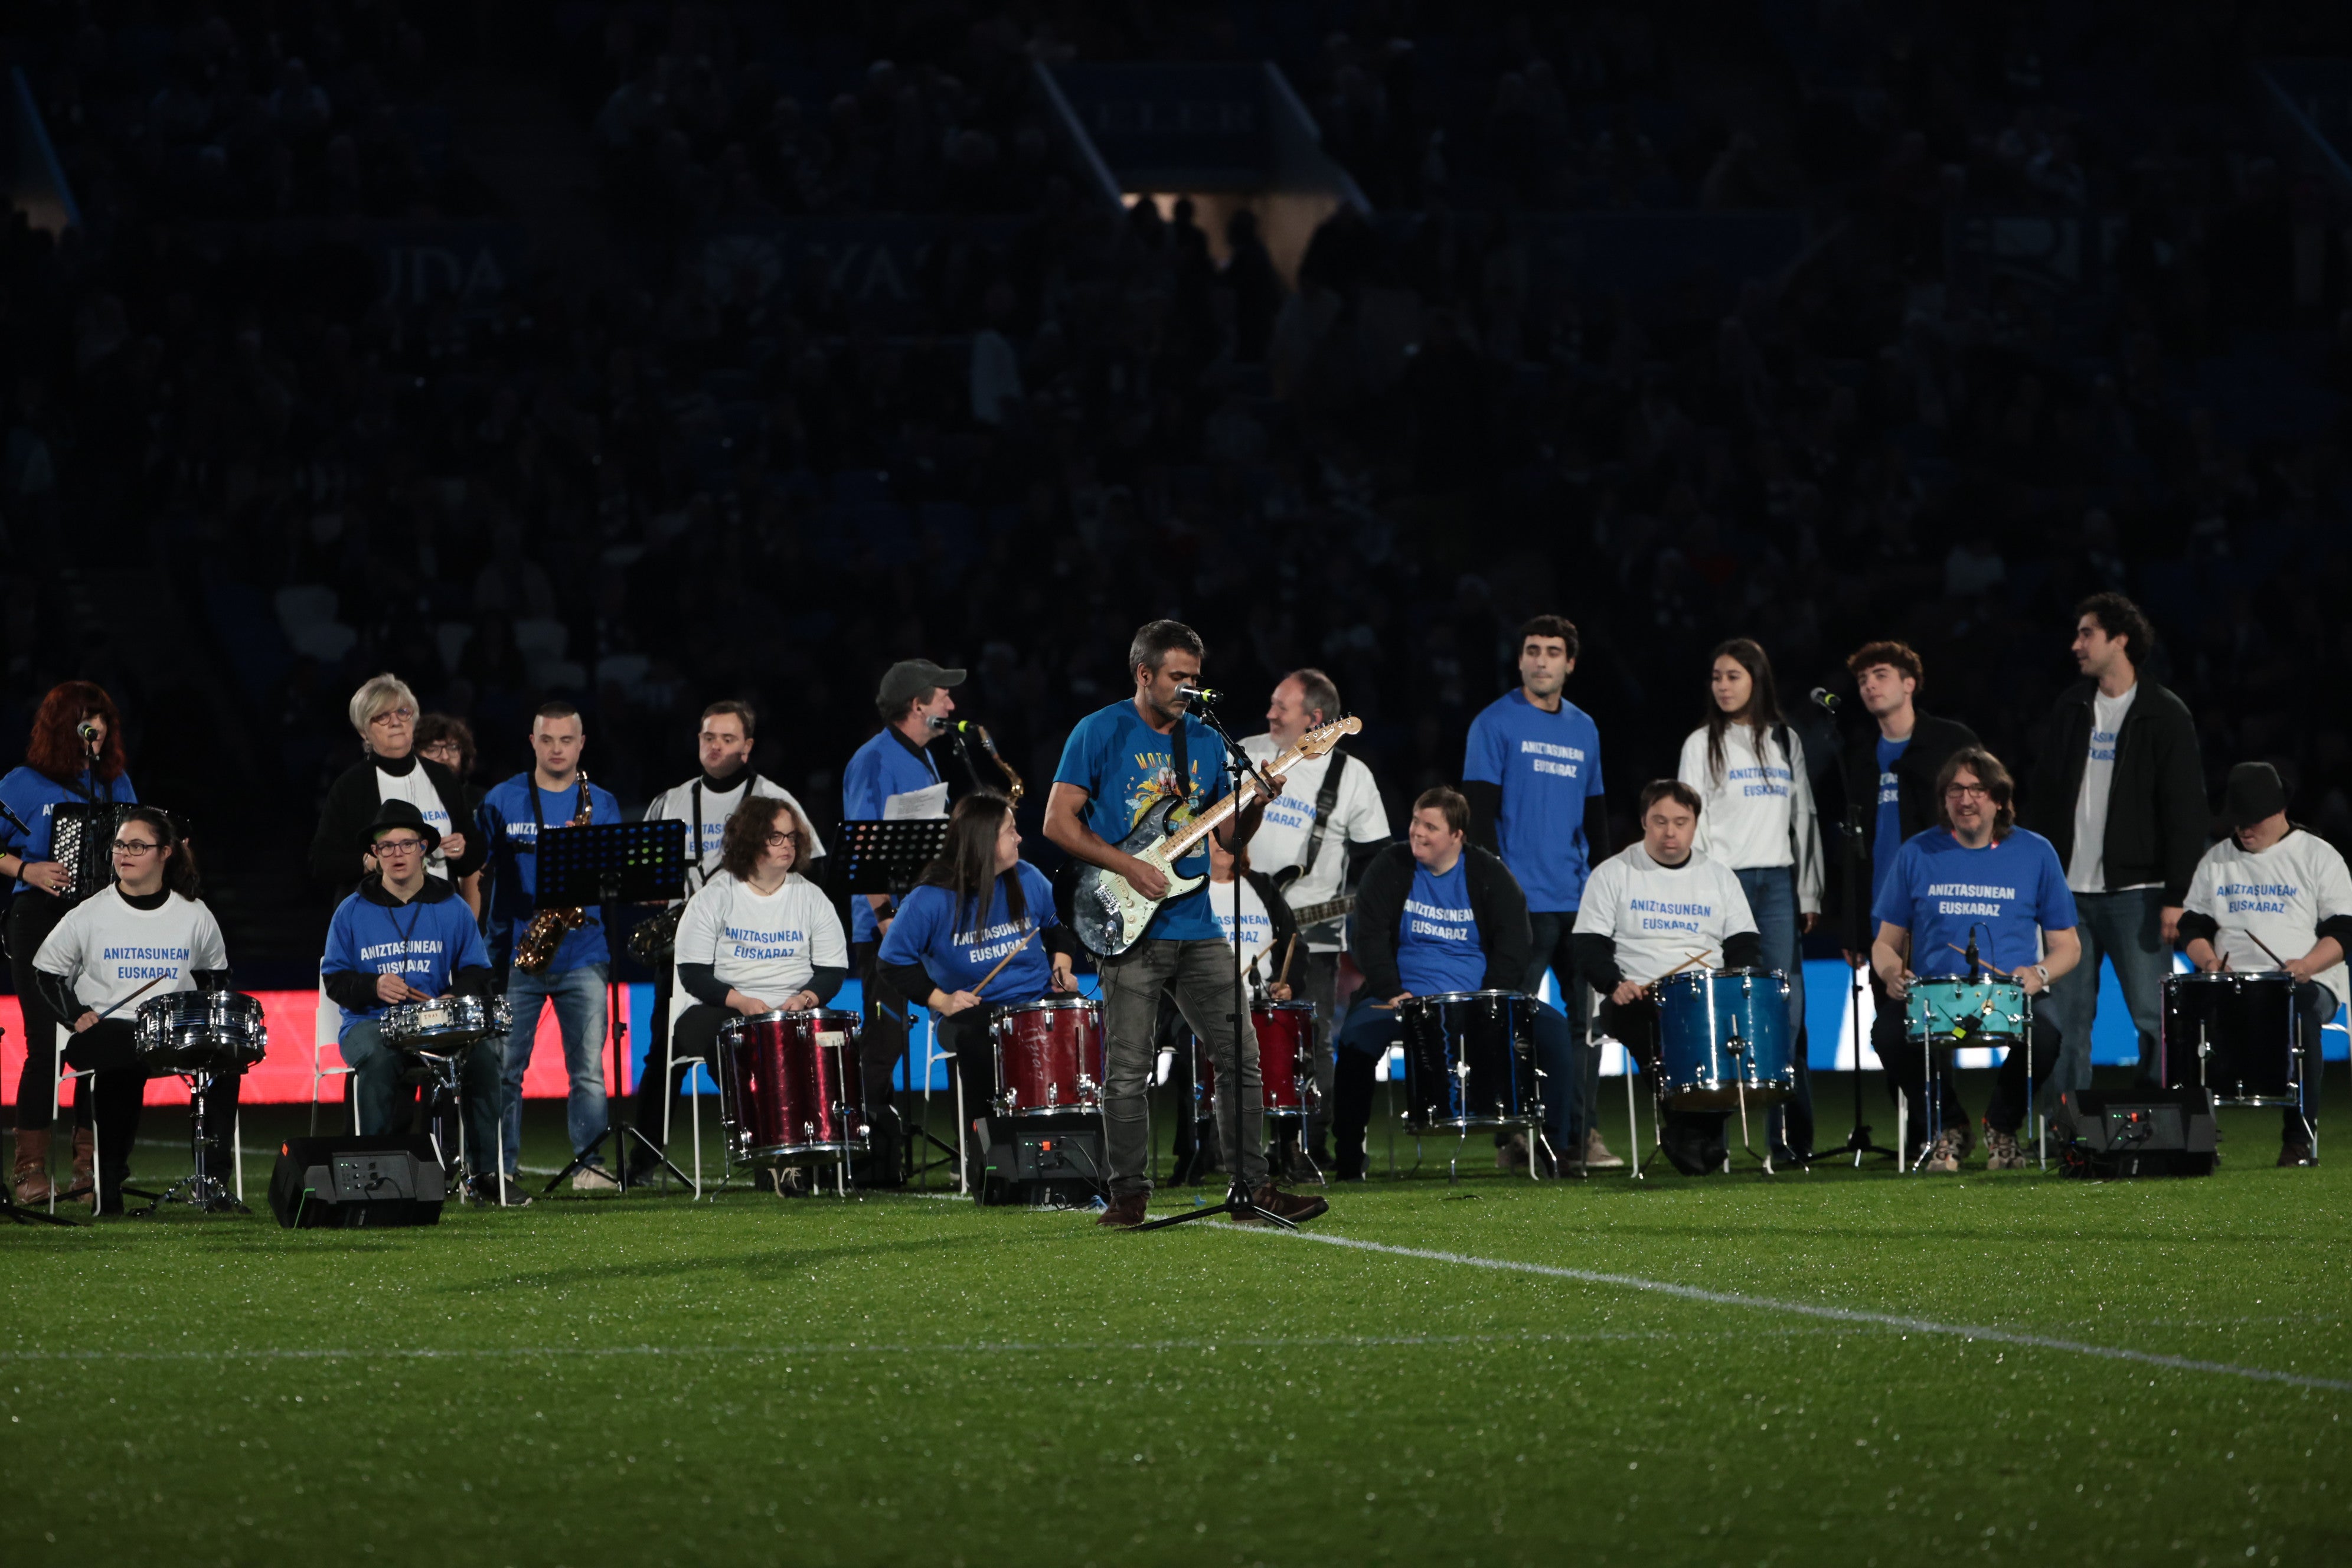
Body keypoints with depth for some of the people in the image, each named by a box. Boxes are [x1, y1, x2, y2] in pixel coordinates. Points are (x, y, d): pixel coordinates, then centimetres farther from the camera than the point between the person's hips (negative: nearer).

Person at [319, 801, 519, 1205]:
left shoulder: (452, 909, 10)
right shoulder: (353, 912, 6)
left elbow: (477, 972, 12)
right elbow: (334, 977, 6)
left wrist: (455, 998, -11)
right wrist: (374, 986, -15)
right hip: (370, 1024, -1)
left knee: (486, 1050, -28)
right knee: (379, 1058, -37)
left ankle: (489, 1171, -18)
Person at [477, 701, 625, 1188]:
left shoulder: (603, 805, 10)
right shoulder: (503, 802, 7)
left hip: (583, 953, 1)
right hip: (516, 952, -1)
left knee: (589, 1069, -4)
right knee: (505, 1068, -2)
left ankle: (591, 1164, 1)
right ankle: (500, 1170, 3)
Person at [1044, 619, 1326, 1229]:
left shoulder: (1204, 741, 13)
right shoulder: (1101, 733, -2)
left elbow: (1231, 835, 15)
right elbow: (1058, 822, -6)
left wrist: (1257, 803, -6)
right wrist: (1128, 867, -14)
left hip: (1198, 926, 5)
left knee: (1240, 1054, 1)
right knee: (1127, 1072, -4)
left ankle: (1253, 1186, 6)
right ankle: (1130, 1195, 4)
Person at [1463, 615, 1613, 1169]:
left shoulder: (1583, 730, 16)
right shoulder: (1497, 724, -1)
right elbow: (1479, 811, -5)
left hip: (1581, 902, 5)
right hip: (1524, 898, -5)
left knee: (1584, 1018, 3)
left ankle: (1579, 1134, 8)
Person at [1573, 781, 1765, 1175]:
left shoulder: (1719, 876, 16)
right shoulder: (1613, 875, 7)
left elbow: (1745, 945, 14)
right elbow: (1590, 947, 2)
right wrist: (1614, 985, -18)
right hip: (1638, 1000, -3)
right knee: (1659, 1028, -38)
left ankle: (1703, 1130, -24)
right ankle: (1682, 1125, -32)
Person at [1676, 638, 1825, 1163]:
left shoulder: (1786, 742, 14)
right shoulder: (1703, 745, 6)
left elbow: (1804, 818, 15)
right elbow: (1690, 824, 2)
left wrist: (1809, 893, 8)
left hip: (1778, 882, 3)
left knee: (1788, 1007, -4)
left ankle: (1792, 1138, -3)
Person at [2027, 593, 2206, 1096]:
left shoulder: (2165, 716, -3)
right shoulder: (2070, 709, 13)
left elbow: (2186, 811, -7)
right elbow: (2045, 795, 18)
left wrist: (2176, 898, -13)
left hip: (2135, 893, -5)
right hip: (2069, 890, 5)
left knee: (2153, 1013, -5)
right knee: (2064, 1016, 2)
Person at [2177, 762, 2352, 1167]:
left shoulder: (2318, 856, 6)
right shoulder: (2217, 860, 19)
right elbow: (2193, 924, 19)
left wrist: (2308, 964, -19)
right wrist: (2208, 959, -4)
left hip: (2306, 983, -4)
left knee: (2300, 1016, -39)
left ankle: (2300, 1138, -33)